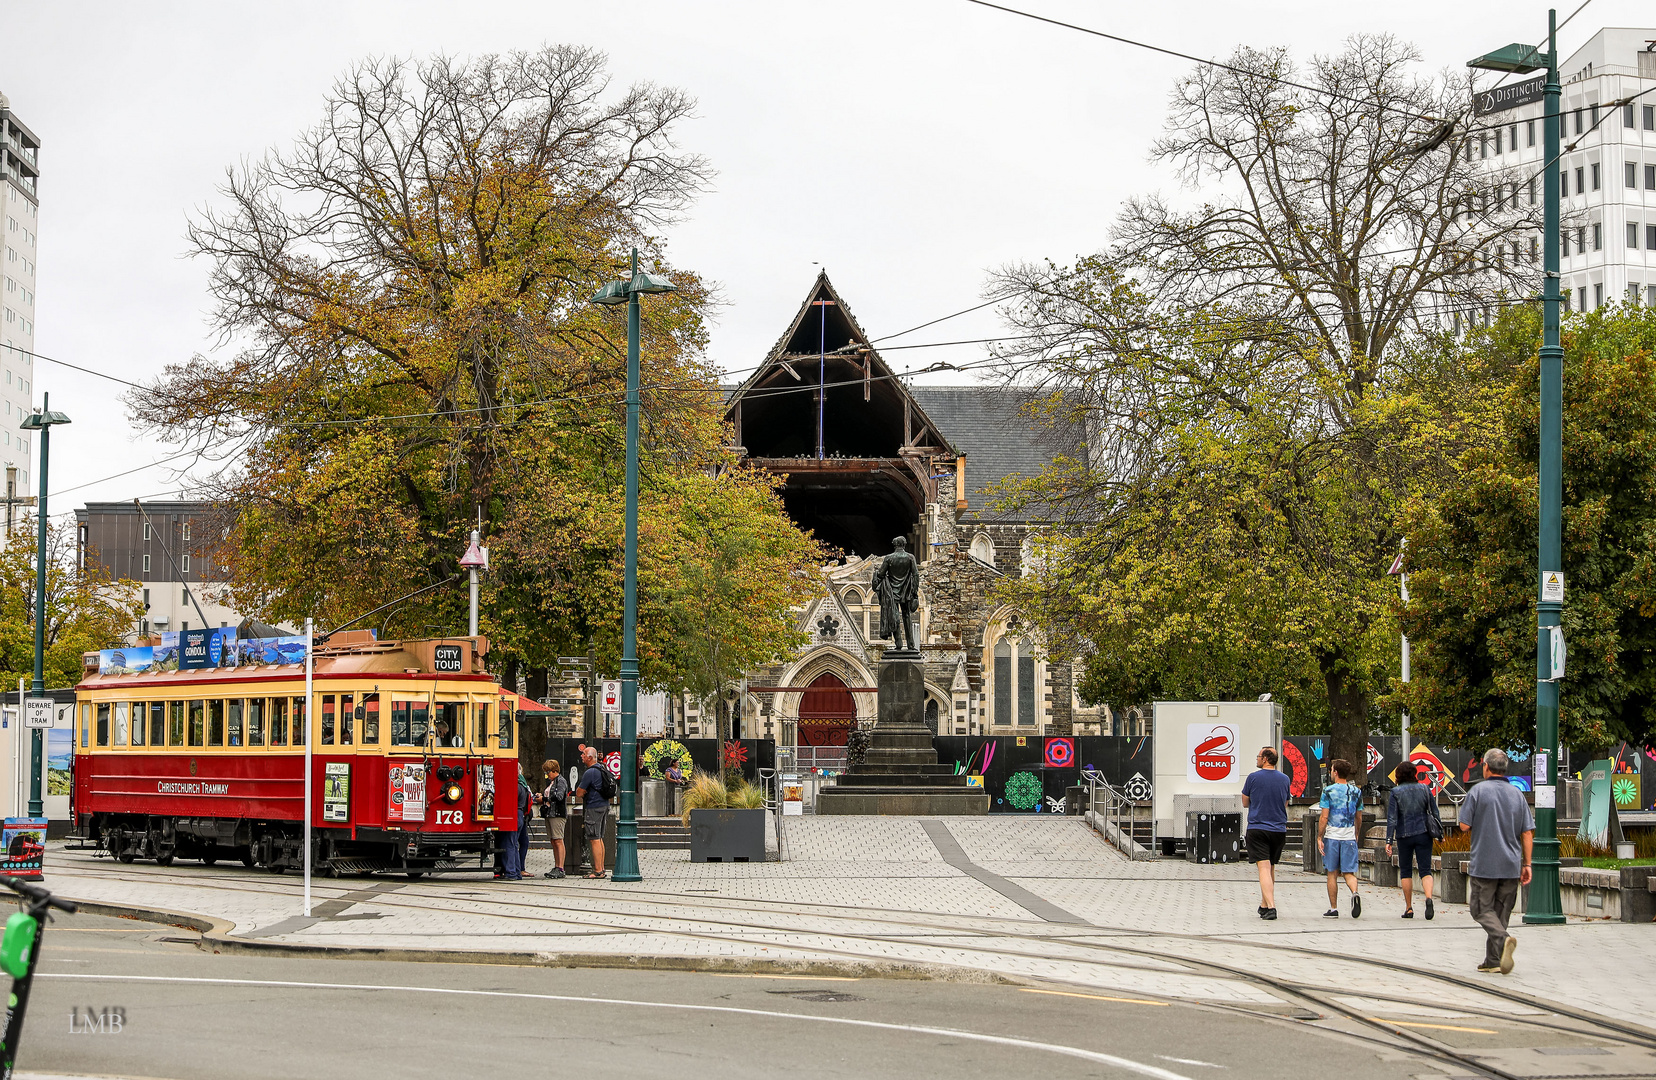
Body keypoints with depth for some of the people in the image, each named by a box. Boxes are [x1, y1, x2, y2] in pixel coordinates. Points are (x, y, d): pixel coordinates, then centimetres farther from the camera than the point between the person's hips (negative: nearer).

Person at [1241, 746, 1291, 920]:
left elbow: (1245, 802, 6)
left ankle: (1270, 907, -23)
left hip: (1257, 829, -4)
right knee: (1271, 868, 17)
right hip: (1279, 830, 5)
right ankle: (1265, 905, 27)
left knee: (1264, 868, -10)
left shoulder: (1253, 778, -6)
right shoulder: (1284, 779, 7)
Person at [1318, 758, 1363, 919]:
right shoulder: (1356, 792, 6)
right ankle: (1355, 893, -25)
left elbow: (1324, 817, -9)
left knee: (1332, 874, 6)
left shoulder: (1328, 791, -6)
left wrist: (1319, 838, -4)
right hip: (1349, 837, 3)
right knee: (1349, 872, 5)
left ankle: (1333, 909, 9)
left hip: (1332, 836, -3)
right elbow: (1358, 817, 14)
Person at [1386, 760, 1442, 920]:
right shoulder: (1425, 789, 2)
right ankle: (1428, 898, -27)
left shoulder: (1395, 793, -4)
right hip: (1423, 834, 1)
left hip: (1404, 835, -1)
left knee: (1405, 871, 11)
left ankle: (1409, 908, 12)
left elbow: (1392, 818, -8)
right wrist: (1438, 833, 15)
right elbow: (1434, 812, 5)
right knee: (1425, 870, 0)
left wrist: (1389, 841, -8)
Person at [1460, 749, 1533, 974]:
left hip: (1484, 864, -4)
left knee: (1482, 909, 2)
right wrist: (1527, 864, 9)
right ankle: (1493, 961, 13)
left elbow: (1464, 826, -8)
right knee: (1501, 911, 12)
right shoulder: (1517, 794, 6)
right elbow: (1527, 832, 4)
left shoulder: (1478, 791, -7)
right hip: (1511, 865, 4)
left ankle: (1503, 939, -24)